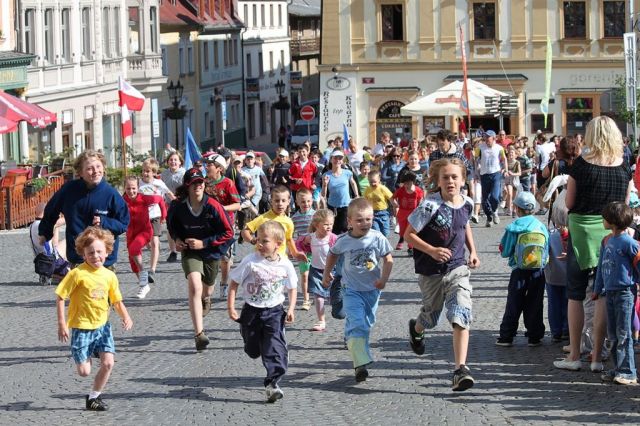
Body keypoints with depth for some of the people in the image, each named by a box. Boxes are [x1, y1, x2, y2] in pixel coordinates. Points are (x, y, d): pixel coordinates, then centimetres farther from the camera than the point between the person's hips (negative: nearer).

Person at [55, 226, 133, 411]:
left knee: (108, 363, -10)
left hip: (102, 325, 4)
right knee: (83, 372, -3)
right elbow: (60, 297, -9)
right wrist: (62, 323, -12)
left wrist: (126, 317, -8)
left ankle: (94, 397, 10)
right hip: (81, 328, -4)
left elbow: (117, 301, 11)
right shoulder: (78, 273, -14)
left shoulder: (109, 276, 1)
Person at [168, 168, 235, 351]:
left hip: (211, 252, 1)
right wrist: (177, 239, -7)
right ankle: (199, 333, -28)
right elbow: (172, 224, 10)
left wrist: (204, 243, -20)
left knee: (207, 286, 24)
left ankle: (206, 298, 67)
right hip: (190, 252, -1)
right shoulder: (178, 206, -14)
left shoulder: (213, 206, -21)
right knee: (194, 286, -24)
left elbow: (228, 233, -14)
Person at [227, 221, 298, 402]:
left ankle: (272, 383, -16)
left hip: (274, 312, 0)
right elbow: (234, 283, -5)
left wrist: (291, 309, -4)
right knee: (253, 350, 13)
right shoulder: (251, 261, -13)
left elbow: (292, 288, 7)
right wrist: (231, 307, -10)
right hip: (251, 311, 0)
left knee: (275, 347, -15)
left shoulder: (285, 265, -7)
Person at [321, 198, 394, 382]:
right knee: (357, 325, -15)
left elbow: (388, 259, -3)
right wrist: (326, 274, 17)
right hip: (351, 290, -2)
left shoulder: (377, 238, -10)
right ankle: (361, 364, -21)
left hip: (372, 289, 2)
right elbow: (333, 254, 13)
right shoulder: (344, 241, -8)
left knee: (367, 324, 14)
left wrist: (383, 279, -15)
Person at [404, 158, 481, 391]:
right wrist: (432, 251, -25)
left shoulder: (467, 204, -2)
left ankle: (460, 369, -18)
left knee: (461, 317, -15)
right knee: (431, 317, 18)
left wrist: (473, 251, 10)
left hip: (457, 269, 2)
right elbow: (409, 235, -14)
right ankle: (416, 329, 56)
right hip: (431, 272, -2)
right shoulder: (430, 206, -19)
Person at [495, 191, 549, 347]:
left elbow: (504, 251, -3)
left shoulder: (513, 228, -9)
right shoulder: (542, 227, -1)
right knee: (535, 306, 10)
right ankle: (535, 337, 11)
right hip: (538, 272, 2)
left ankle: (506, 337, 7)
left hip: (519, 272, -2)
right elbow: (547, 252, 3)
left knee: (513, 306, 6)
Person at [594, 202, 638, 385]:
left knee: (624, 334, -7)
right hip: (610, 292, 8)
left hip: (625, 292, -8)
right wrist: (597, 289, 24)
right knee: (613, 335, 11)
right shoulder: (606, 241, 12)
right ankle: (618, 369, 17)